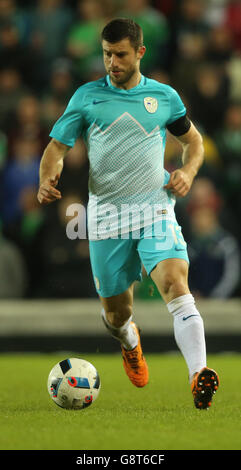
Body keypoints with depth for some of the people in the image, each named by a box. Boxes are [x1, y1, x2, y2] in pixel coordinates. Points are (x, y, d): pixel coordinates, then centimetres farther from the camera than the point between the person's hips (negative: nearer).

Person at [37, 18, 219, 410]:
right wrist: (47, 179, -14)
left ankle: (199, 377, -36)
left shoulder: (165, 96, 8)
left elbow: (193, 140, 22)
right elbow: (57, 146, 7)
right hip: (107, 213, 1)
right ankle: (130, 342, 46)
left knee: (175, 282, -26)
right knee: (116, 313, 8)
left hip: (155, 208, -1)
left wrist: (188, 172, 1)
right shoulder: (87, 96, 6)